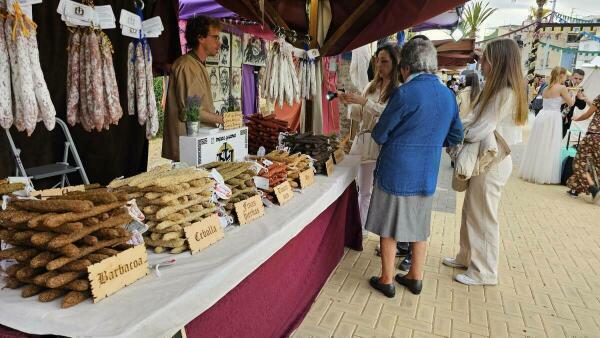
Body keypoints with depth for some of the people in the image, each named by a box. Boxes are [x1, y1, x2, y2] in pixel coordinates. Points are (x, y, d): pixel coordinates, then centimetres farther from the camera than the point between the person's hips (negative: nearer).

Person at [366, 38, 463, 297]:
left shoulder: (405, 93, -18)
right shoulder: (448, 95, 2)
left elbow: (380, 135, -10)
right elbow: (455, 136, 11)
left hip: (396, 171, -6)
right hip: (427, 174, 6)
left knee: (389, 228, 9)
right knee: (419, 227, 18)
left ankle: (387, 281, 21)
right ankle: (416, 277, 32)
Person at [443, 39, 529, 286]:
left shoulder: (505, 94, -21)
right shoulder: (497, 90, 10)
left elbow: (478, 132, -24)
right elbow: (475, 120, 10)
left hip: (492, 163, -9)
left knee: (483, 217, 2)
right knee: (470, 212, 19)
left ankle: (484, 272, 18)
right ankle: (467, 257, 35)